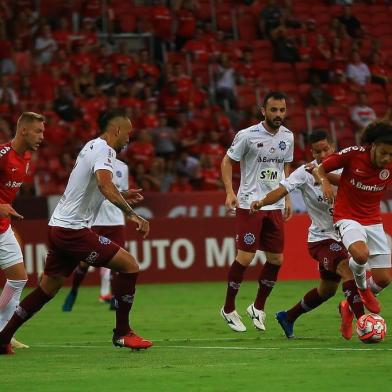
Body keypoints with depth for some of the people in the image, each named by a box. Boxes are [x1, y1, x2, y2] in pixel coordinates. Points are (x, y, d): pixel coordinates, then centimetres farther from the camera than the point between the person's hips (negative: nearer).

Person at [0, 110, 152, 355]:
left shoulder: (91, 146, 17)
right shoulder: (104, 150, -13)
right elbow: (105, 185, -32)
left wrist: (121, 195, 41)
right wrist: (131, 214, -35)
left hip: (58, 226, 10)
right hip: (74, 230, -10)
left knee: (47, 289, 17)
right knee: (130, 265, -8)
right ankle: (122, 333, -4)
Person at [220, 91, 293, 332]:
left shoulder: (287, 136, 6)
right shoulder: (248, 135, -11)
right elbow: (227, 161, -2)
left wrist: (287, 198, 16)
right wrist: (230, 192, -13)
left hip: (275, 206, 6)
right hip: (249, 204, -6)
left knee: (276, 260, 4)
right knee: (245, 257, -10)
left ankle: (258, 308, 22)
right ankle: (229, 309, 7)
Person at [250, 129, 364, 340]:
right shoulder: (305, 172, -11)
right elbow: (283, 189, -23)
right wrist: (262, 202, -41)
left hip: (341, 235, 6)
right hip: (321, 238, -6)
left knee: (326, 290, 20)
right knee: (347, 270, -30)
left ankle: (288, 317, 40)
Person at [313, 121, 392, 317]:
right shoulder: (353, 154, -17)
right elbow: (320, 169, -5)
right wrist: (325, 182, -24)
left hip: (373, 221, 4)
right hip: (347, 218, -4)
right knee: (361, 254, -34)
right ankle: (361, 287, 0)